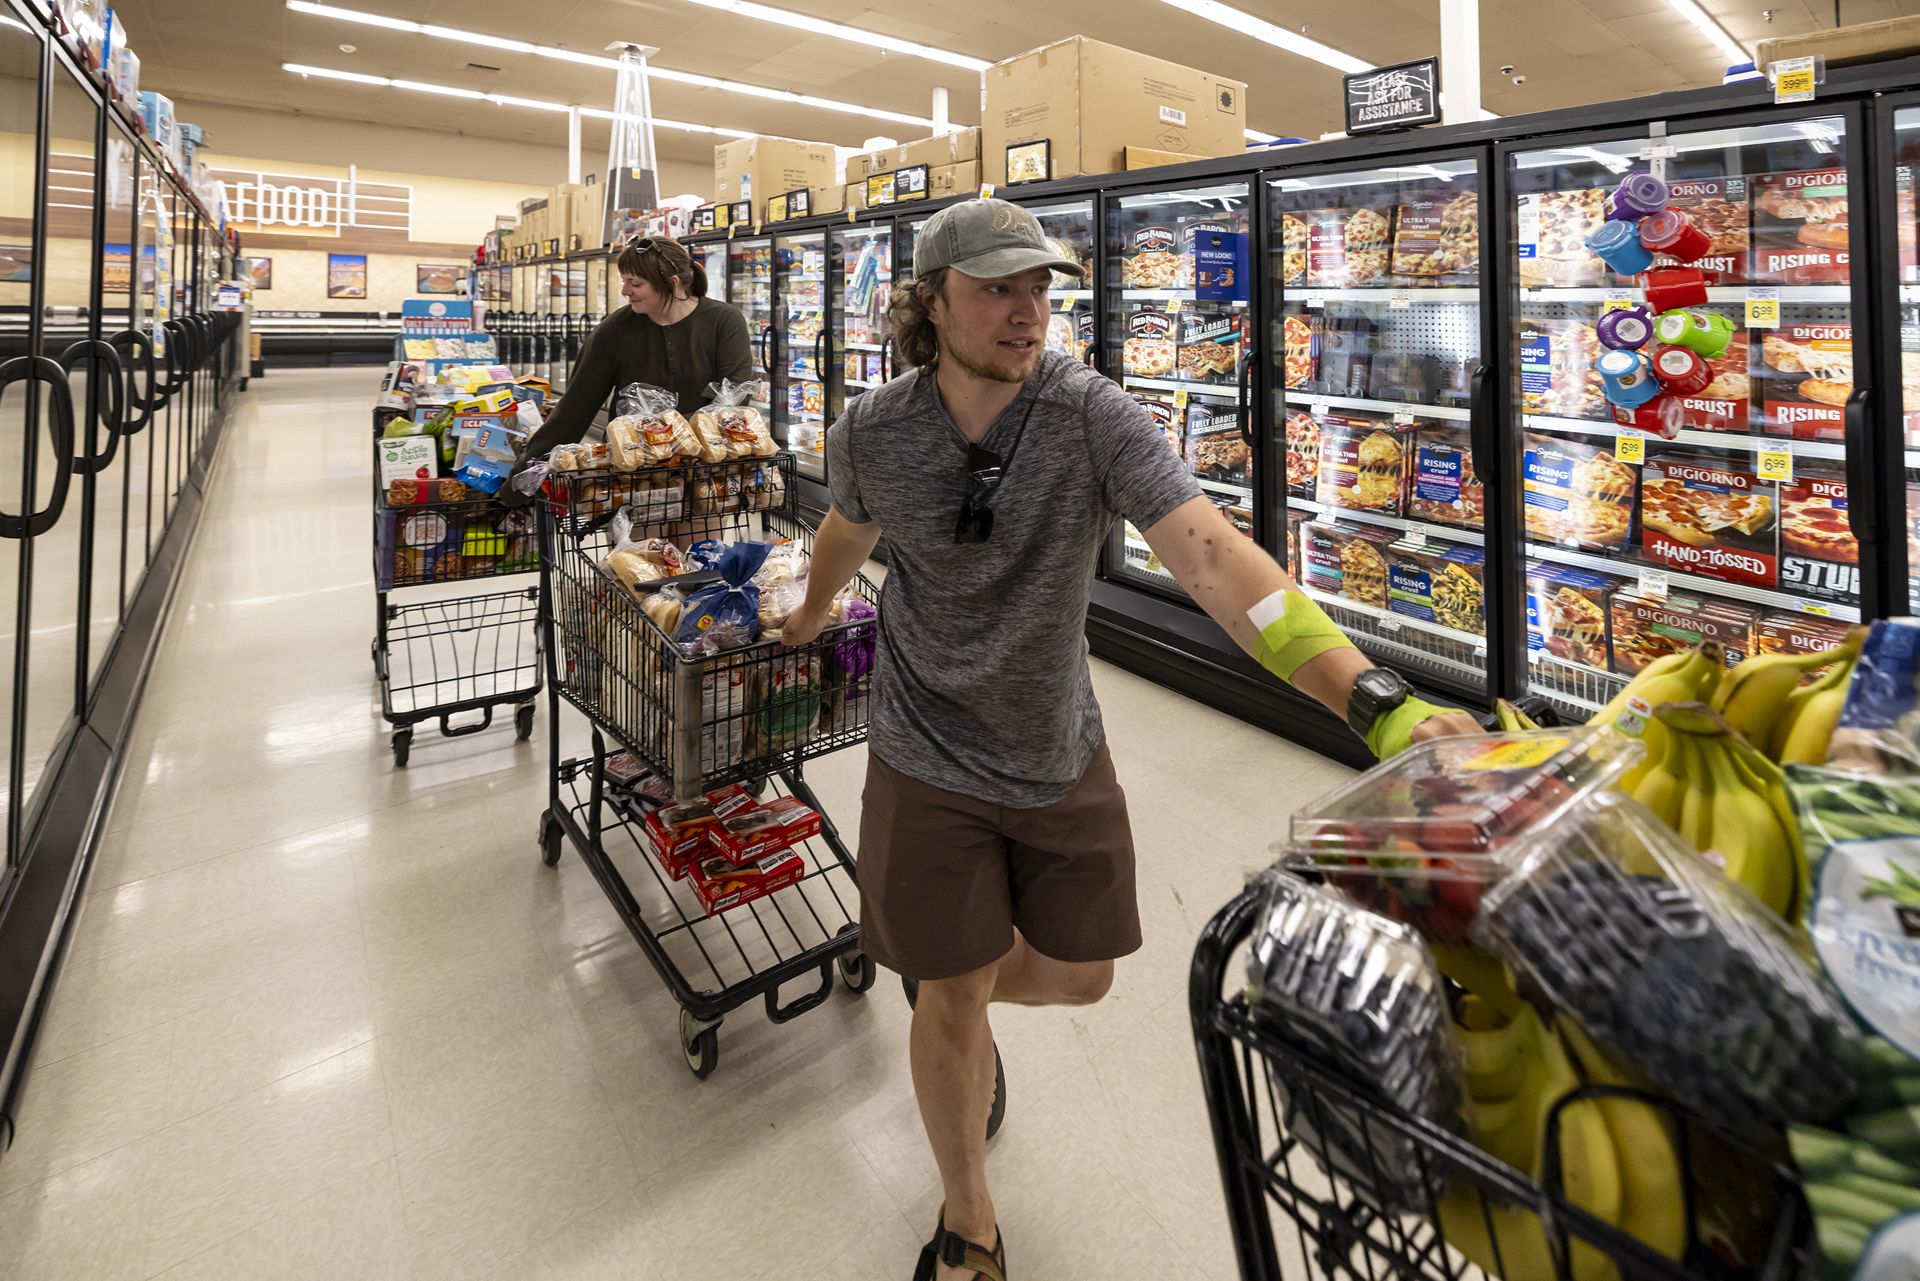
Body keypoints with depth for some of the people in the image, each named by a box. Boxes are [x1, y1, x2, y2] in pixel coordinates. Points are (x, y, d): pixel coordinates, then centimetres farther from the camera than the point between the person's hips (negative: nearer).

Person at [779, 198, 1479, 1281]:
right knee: (954, 993, 10)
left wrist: (1375, 697, -46)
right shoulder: (872, 435, -14)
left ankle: (954, 986, 54)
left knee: (1079, 976, 17)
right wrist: (812, 614, 29)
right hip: (932, 763, -1)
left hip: (1063, 755, 2)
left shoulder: (1092, 416, -20)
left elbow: (1209, 550, -34)